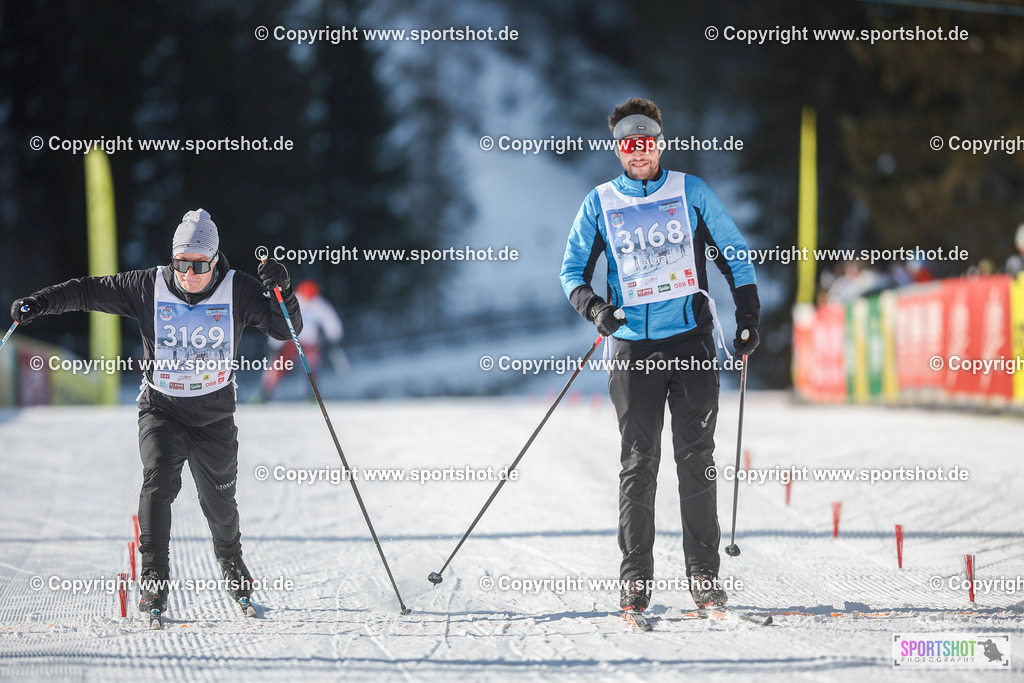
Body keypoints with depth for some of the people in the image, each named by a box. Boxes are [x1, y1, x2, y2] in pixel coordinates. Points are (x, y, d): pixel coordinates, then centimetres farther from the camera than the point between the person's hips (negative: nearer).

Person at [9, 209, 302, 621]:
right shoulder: (149, 287, -10)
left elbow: (286, 330, -9)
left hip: (215, 415, 1)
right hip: (161, 408, -1)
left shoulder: (237, 291, -10)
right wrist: (39, 303, -14)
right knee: (159, 481, -23)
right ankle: (154, 581, -19)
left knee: (219, 502, 9)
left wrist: (282, 293, -27)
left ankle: (231, 563, 40)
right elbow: (90, 291, -4)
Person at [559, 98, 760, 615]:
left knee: (696, 459, -2)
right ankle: (635, 578, 2)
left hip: (692, 342, 0)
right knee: (638, 462, -2)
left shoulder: (691, 192, 6)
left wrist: (748, 314, 4)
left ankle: (704, 573, 3)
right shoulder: (600, 204, 7)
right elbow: (573, 270, 10)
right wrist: (592, 306, -10)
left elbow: (734, 253, 12)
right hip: (635, 347, 0)